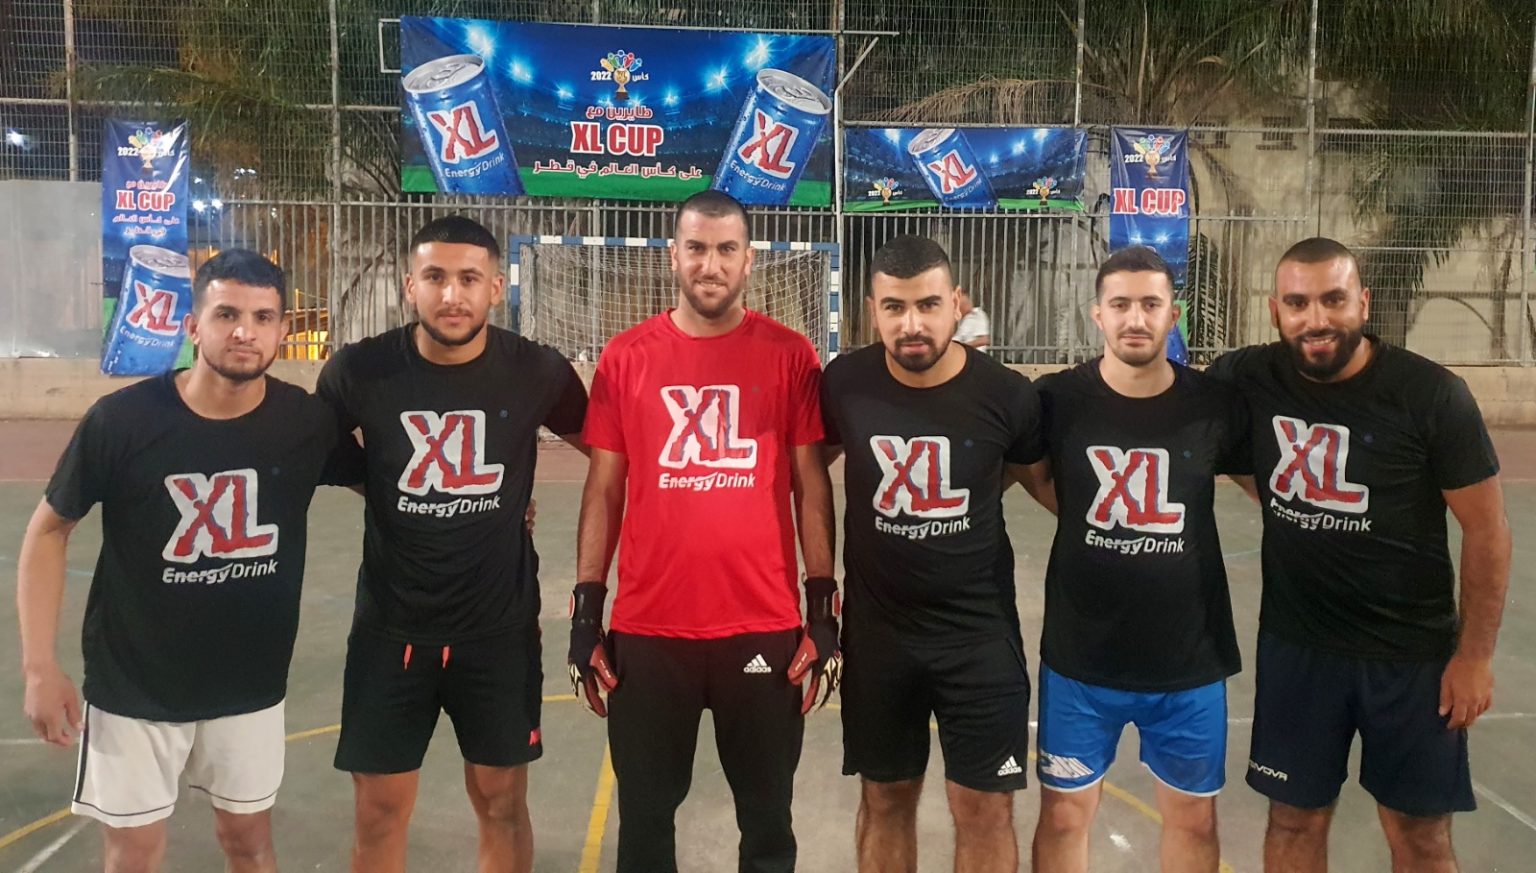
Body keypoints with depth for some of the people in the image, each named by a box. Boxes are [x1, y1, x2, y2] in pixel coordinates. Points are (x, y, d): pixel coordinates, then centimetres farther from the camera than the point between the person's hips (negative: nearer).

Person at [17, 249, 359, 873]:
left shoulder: (307, 421, -11)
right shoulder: (121, 419, -17)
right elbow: (48, 531, -6)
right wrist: (40, 665, -10)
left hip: (251, 683, 2)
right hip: (134, 685, -2)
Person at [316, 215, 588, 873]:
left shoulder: (538, 373, -10)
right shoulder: (359, 371, -10)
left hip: (500, 626, 0)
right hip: (391, 625, 0)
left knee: (502, 802, 12)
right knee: (379, 811, 10)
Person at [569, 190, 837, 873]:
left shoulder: (789, 355, 0)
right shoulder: (626, 357, 3)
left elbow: (811, 488, 2)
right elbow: (604, 490, 5)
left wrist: (823, 612, -2)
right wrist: (586, 615, 3)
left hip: (764, 628, -1)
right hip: (648, 631, 1)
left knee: (767, 816, 15)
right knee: (645, 815, 15)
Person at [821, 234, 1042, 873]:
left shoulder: (1006, 395, -12)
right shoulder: (844, 384, -9)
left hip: (980, 630, -1)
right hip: (876, 628, 2)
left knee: (985, 808, 5)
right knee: (884, 798, 16)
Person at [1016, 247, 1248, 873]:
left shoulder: (1218, 405, -6)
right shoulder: (1057, 400, -9)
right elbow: (1034, 476, 6)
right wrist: (1092, 521, -5)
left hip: (1191, 656, 1)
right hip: (1079, 656, -1)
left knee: (1193, 815, 16)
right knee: (1064, 811, 11)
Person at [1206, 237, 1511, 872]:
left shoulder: (1433, 396, -15)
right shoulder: (1247, 380, -10)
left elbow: (1486, 530, -8)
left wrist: (1475, 654, -7)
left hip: (1413, 652, -1)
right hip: (1295, 644, 2)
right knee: (1295, 817, 14)